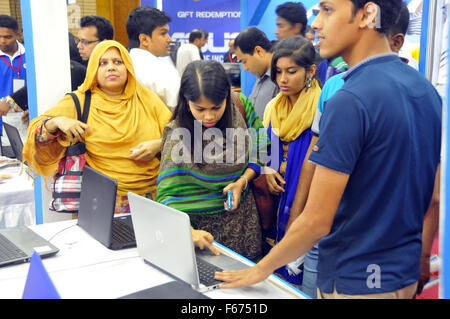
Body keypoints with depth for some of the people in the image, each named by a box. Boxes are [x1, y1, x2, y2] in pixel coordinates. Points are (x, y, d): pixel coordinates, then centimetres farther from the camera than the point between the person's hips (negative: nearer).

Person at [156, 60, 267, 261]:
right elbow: (167, 194, -21)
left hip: (241, 219, 3)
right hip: (201, 225, -3)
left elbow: (261, 149, 3)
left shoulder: (240, 106, -10)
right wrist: (188, 232, -37)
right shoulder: (178, 136, -19)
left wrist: (243, 181, -13)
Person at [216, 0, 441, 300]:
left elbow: (316, 221, -22)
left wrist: (261, 269, -8)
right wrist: (420, 262, 18)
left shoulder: (350, 101, -25)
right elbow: (434, 199, 7)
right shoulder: (426, 89, 1)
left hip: (355, 283, -8)